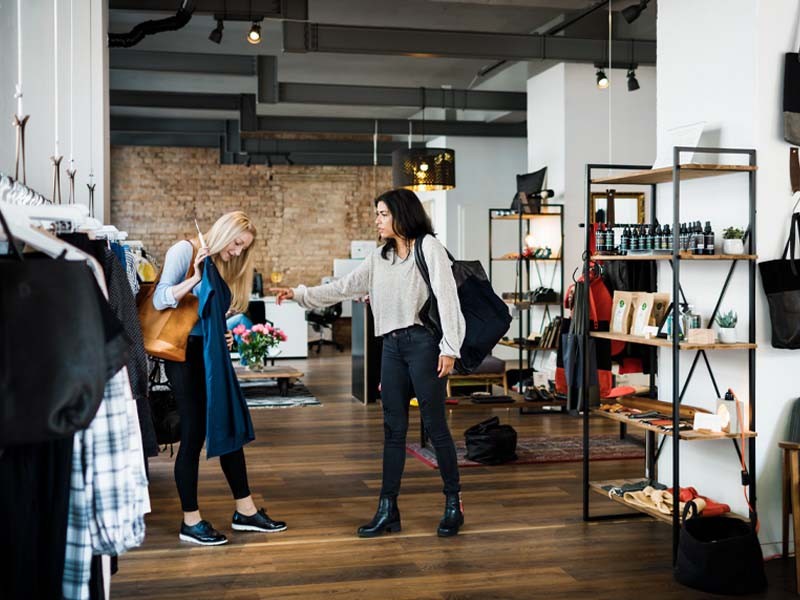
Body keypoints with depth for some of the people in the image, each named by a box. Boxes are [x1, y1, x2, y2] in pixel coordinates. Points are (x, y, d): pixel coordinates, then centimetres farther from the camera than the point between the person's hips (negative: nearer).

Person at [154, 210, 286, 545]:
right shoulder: (185, 251, -7)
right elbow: (160, 300, -14)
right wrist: (195, 279, -24)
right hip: (184, 352, -8)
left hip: (209, 351, 8)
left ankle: (245, 511, 21)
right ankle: (190, 521, 11)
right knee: (194, 433, -3)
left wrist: (226, 337, -5)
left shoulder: (222, 265, 14)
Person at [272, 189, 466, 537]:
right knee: (393, 429, 7)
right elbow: (345, 287, 14)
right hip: (392, 345, 7)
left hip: (423, 342, -6)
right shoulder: (380, 257, 16)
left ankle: (454, 504, 12)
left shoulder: (429, 247, -3)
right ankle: (387, 510, 12)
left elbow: (446, 296, -9)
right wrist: (299, 294, 6)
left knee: (435, 425, -1)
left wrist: (449, 347, -15)